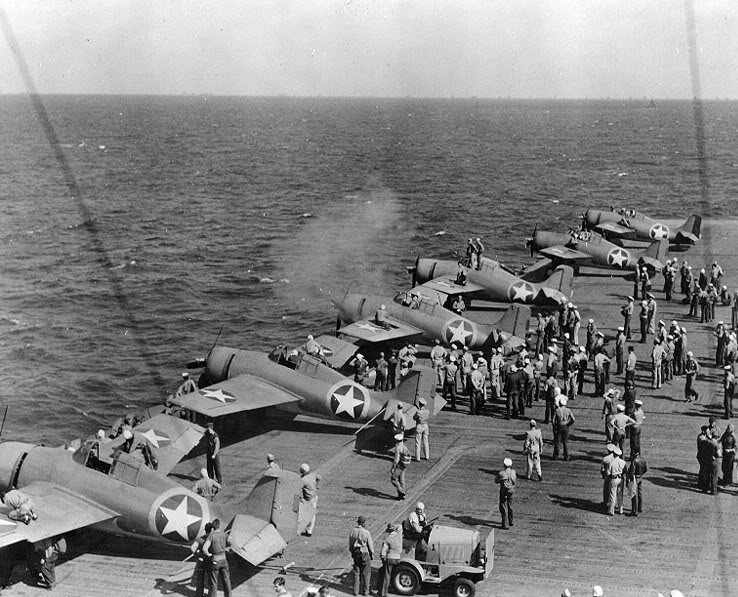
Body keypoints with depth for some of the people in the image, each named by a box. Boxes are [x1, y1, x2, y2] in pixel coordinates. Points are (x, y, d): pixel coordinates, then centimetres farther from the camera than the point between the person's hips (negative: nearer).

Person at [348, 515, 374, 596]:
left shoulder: (353, 531, -3)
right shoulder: (366, 532, -17)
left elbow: (350, 545, 7)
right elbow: (370, 544, -10)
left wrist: (352, 552, 20)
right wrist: (372, 554, 4)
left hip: (355, 553, 4)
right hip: (364, 553, -4)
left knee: (356, 572, 14)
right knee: (366, 572, 8)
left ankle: (356, 590, 16)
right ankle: (365, 590, 12)